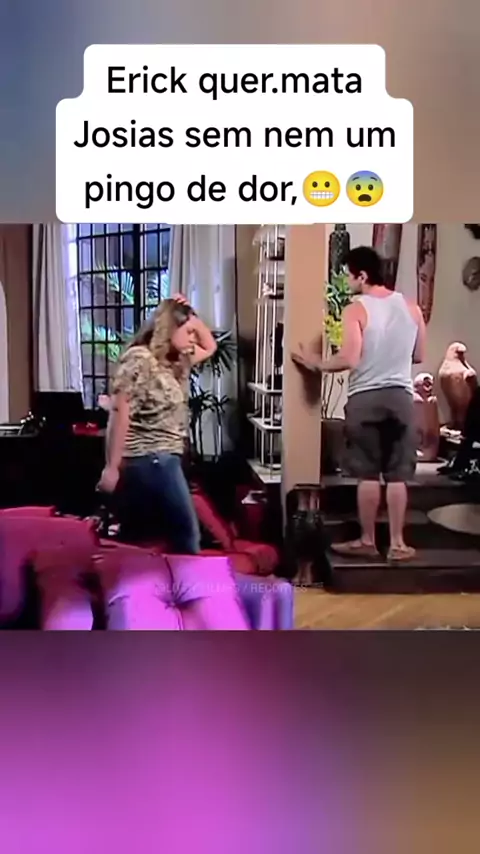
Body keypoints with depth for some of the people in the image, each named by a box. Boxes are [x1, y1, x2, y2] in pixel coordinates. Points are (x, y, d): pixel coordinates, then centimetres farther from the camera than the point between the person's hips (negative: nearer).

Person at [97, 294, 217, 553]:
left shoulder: (176, 361, 15)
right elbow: (119, 414, -17)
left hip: (163, 459, 9)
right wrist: (111, 467, -20)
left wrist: (192, 317, 14)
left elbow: (210, 347, 31)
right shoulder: (139, 359, -12)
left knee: (136, 539, 11)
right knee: (185, 531, -2)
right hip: (149, 460, -9)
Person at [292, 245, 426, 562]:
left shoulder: (356, 309, -9)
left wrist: (316, 363, -2)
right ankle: (398, 543, 14)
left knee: (368, 474, 6)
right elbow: (419, 356, 12)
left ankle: (367, 541, 16)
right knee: (397, 475, 8)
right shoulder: (411, 307, 5)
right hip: (400, 396, 4)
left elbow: (350, 360, -17)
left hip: (365, 398, -3)